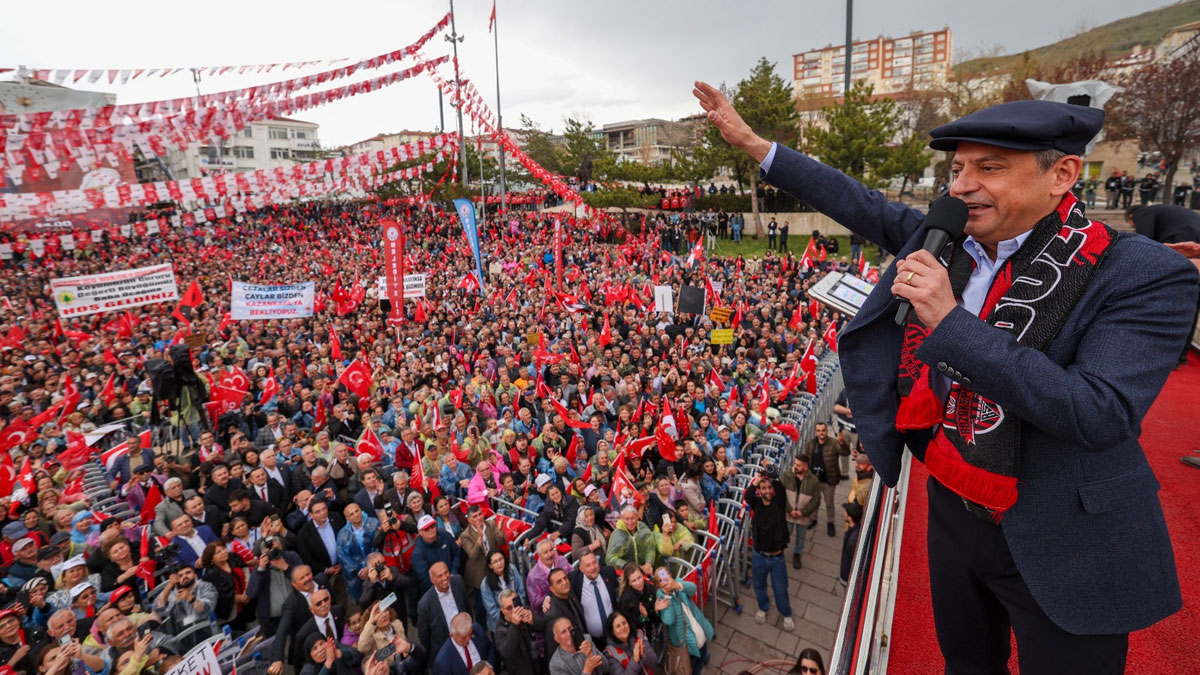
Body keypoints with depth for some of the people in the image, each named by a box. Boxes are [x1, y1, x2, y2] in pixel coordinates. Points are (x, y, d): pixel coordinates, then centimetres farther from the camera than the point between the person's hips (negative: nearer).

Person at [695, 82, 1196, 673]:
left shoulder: (1143, 275, -19)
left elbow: (1100, 416, -29)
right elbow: (860, 206, 4)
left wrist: (952, 320, -33)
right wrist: (751, 142, 3)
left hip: (1063, 550, -4)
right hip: (953, 509, 5)